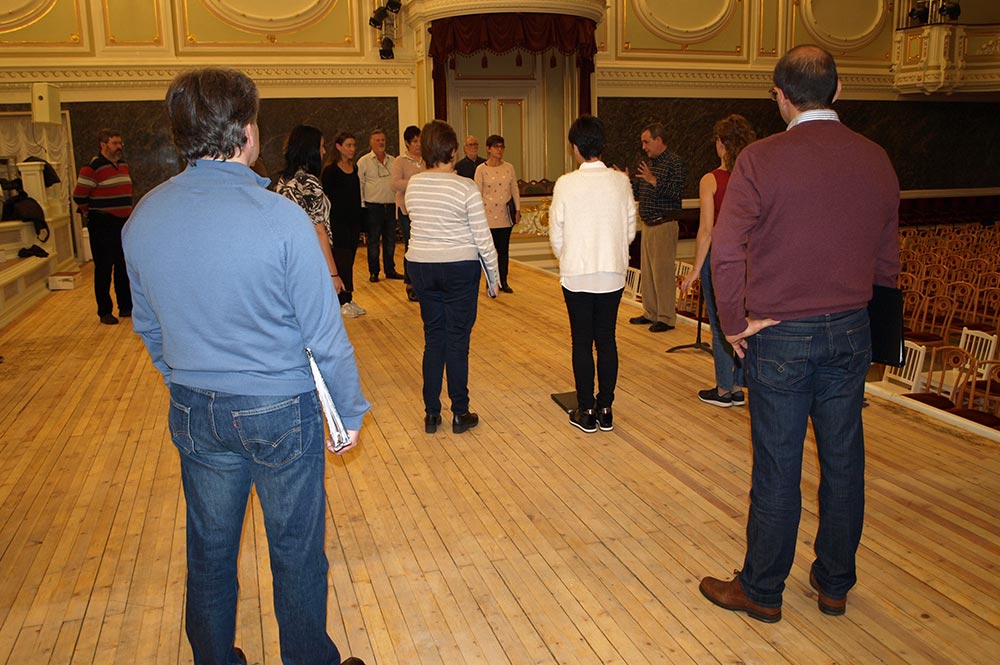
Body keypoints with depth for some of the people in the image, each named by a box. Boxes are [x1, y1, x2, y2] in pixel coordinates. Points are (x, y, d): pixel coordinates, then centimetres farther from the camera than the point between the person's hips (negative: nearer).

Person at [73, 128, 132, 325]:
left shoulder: (123, 165, 11)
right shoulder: (93, 168, -13)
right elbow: (79, 196, -10)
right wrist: (92, 214, 3)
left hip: (123, 224, 7)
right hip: (102, 226, -7)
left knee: (124, 268, 12)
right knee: (104, 269, 0)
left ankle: (126, 307, 22)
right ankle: (105, 312, 8)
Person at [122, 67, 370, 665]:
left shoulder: (143, 219, -4)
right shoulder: (281, 217, -21)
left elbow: (148, 326, 9)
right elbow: (325, 334, -16)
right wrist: (351, 411, -2)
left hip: (193, 413, 5)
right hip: (280, 412, -4)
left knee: (210, 548, 21)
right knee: (296, 549, 14)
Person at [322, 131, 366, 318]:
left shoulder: (355, 169, 11)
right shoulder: (330, 170, -8)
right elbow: (325, 196, -9)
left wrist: (360, 220, 13)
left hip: (354, 220, 6)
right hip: (338, 221, -6)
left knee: (349, 260, 10)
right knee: (342, 260, -5)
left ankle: (348, 298, 17)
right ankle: (342, 302, 0)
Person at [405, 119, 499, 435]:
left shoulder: (413, 185, 0)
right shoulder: (466, 188, -13)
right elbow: (482, 237, -10)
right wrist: (493, 273, 1)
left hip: (421, 266, 4)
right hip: (459, 267, -4)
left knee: (433, 338, 13)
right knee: (458, 339, 5)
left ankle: (431, 413, 18)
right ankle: (460, 413, 14)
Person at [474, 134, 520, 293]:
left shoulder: (509, 167, 7)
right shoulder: (481, 169, -3)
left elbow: (515, 190, 12)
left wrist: (517, 210, 7)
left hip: (506, 214, 3)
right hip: (489, 215, -3)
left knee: (504, 249, 7)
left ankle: (503, 282, 16)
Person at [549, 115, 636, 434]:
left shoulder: (565, 184, -11)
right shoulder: (620, 182, -4)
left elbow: (556, 234, -4)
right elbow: (630, 230, 3)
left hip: (576, 275, -2)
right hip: (612, 274, 2)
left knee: (582, 342, 7)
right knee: (607, 341, 11)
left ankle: (586, 412, 14)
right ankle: (605, 410, 18)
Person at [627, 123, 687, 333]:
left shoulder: (675, 163, -8)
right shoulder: (645, 164, 15)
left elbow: (677, 192, -19)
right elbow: (636, 194, 19)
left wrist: (654, 181, -26)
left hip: (664, 225, -8)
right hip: (647, 225, 8)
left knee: (663, 272, -6)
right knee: (647, 271, 12)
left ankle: (667, 318, 1)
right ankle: (650, 313, 23)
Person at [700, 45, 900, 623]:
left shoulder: (761, 159, -13)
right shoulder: (876, 160, 2)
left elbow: (726, 252, -19)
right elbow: (888, 264, 7)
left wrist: (736, 323, -7)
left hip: (781, 336, -4)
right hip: (851, 333, 5)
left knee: (777, 469, 6)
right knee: (843, 461, 15)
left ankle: (762, 591, 22)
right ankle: (835, 585, 32)